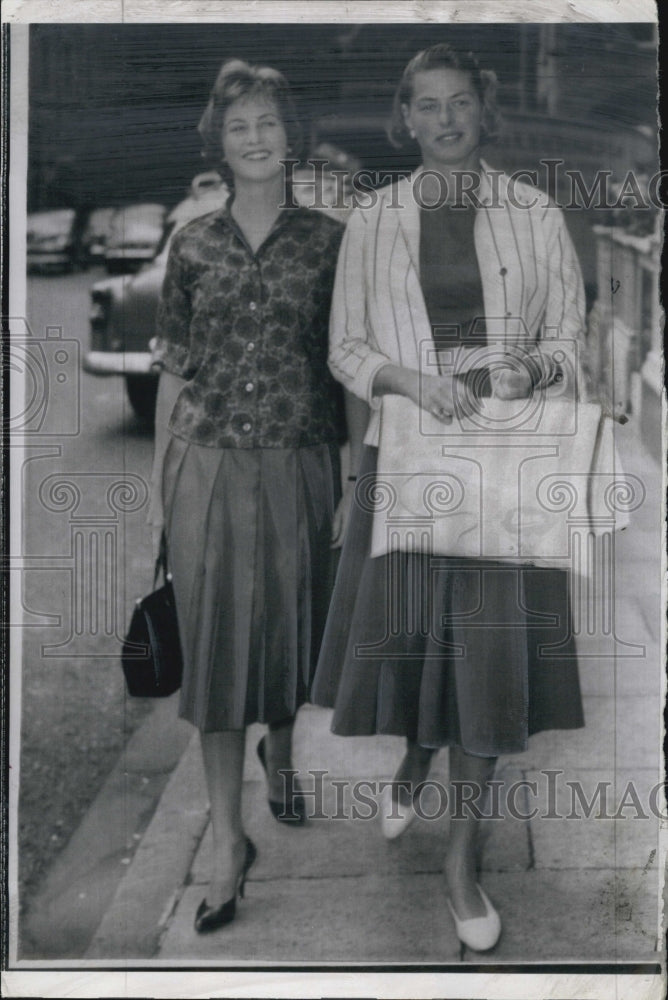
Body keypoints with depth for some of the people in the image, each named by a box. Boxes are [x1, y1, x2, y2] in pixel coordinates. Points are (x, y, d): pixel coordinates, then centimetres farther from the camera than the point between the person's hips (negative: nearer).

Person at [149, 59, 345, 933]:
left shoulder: (328, 240, 1)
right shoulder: (194, 244, 4)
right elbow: (173, 370, 7)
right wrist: (160, 480, 5)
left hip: (299, 466, 0)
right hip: (210, 467, 0)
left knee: (290, 622, 13)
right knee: (214, 640, -1)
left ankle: (280, 753, 44)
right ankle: (228, 841, 6)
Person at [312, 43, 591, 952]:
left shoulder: (537, 216, 4)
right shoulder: (372, 220, 5)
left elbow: (575, 336, 7)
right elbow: (345, 348, 4)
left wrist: (535, 368, -15)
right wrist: (411, 380, -14)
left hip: (507, 457, 0)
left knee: (491, 646, -2)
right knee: (407, 628, 7)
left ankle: (464, 860, 11)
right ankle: (414, 759, 42)